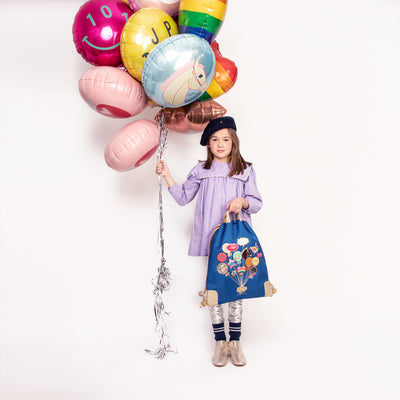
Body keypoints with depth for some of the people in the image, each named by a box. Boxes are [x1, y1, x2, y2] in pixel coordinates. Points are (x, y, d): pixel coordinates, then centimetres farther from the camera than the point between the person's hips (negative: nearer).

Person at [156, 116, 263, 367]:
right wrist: (167, 176, 4)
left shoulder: (245, 170, 6)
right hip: (209, 238, 1)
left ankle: (235, 341, 15)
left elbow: (257, 203, 6)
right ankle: (220, 342, 16)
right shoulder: (201, 170, 8)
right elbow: (183, 197, 12)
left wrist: (243, 201, -15)